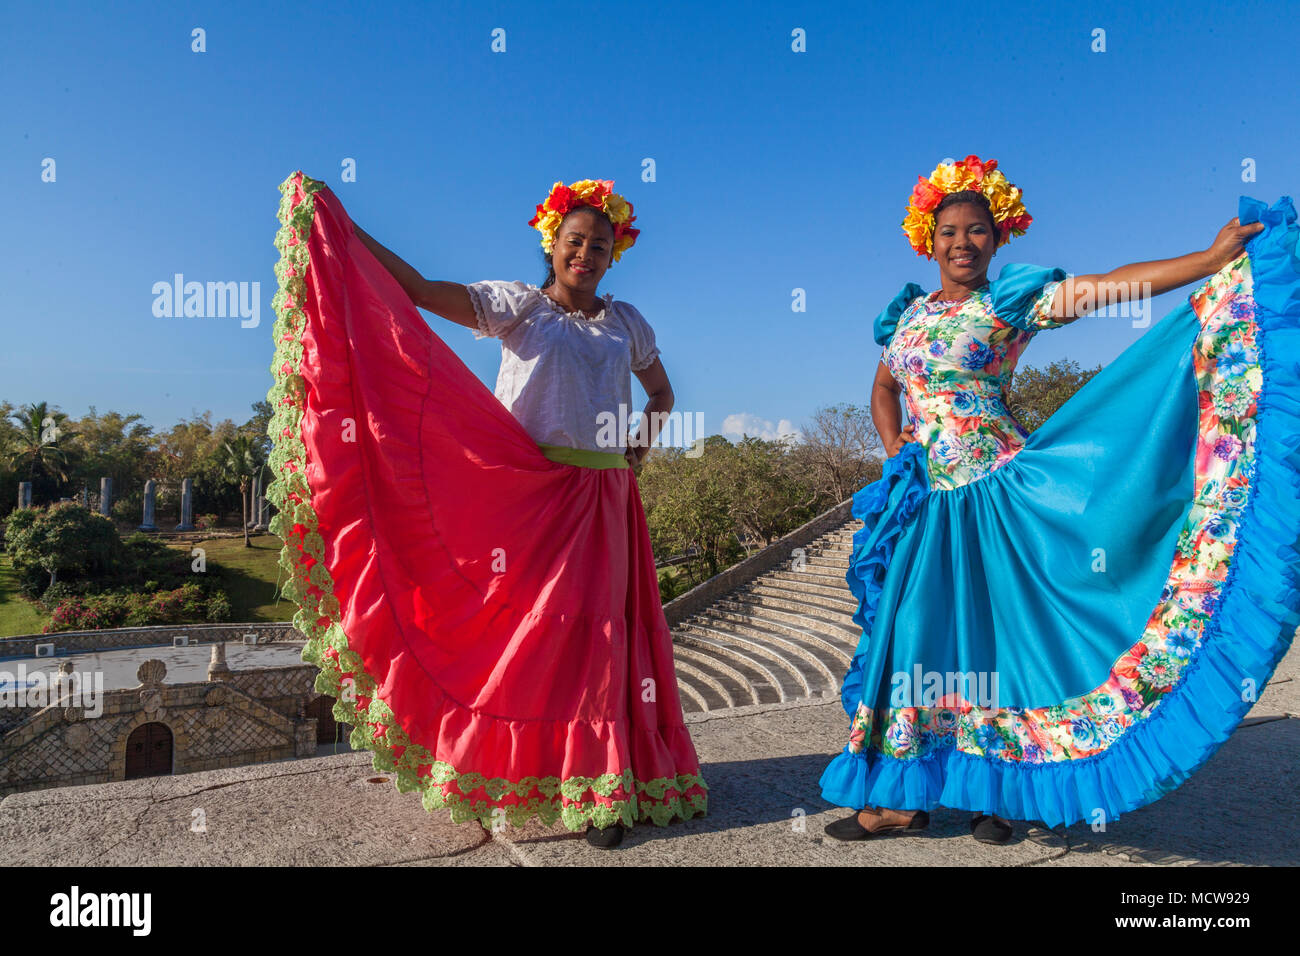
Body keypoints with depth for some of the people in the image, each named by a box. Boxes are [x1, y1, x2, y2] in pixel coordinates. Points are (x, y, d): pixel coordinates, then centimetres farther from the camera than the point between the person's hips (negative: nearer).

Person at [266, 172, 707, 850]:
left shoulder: (626, 323, 14)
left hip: (601, 496, 3)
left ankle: (599, 787, 11)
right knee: (522, 625, -1)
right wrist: (342, 227, -11)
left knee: (595, 630, 2)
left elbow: (661, 390, 28)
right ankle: (513, 774, 15)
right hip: (528, 488, -2)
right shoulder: (518, 304, 3)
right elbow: (420, 290, -7)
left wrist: (645, 440, 11)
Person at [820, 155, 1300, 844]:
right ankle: (903, 794, 18)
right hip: (926, 499, 4)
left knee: (990, 632, 1)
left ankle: (998, 790, 19)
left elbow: (1110, 286, -11)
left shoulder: (1011, 302, -1)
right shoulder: (910, 311, 12)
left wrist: (1215, 258, -18)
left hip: (993, 493, -4)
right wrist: (892, 446, 7)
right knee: (913, 633, 6)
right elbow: (885, 386, 22)